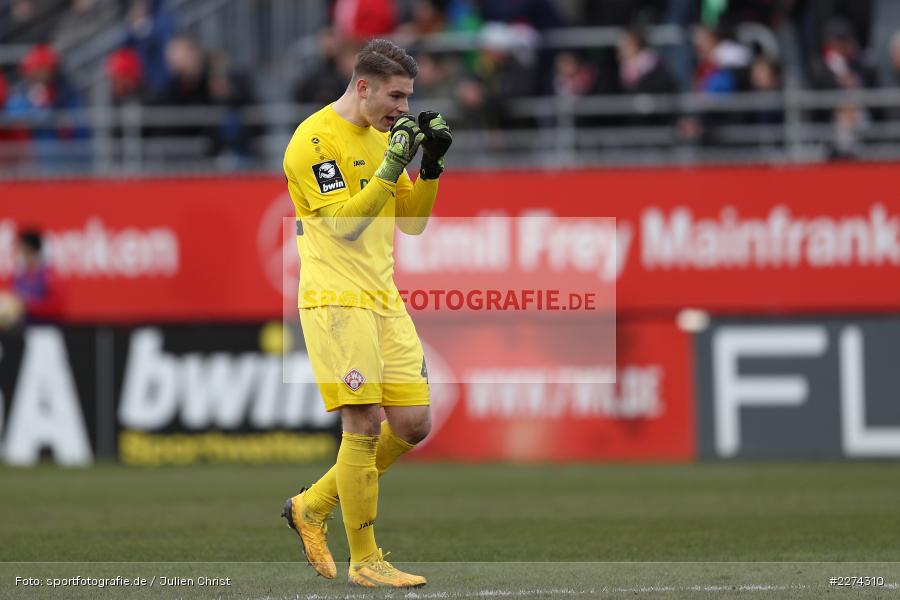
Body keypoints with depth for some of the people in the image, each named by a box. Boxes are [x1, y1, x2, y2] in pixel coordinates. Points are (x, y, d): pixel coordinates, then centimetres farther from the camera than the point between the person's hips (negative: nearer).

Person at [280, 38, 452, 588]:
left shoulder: (381, 136, 15)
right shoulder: (315, 140, -11)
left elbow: (412, 222, 16)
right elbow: (346, 223, -18)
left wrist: (430, 165, 2)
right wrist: (391, 166, -22)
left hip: (384, 301, 8)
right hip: (336, 301, -8)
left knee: (414, 425, 3)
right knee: (365, 425, -10)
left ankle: (313, 507, 18)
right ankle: (364, 560, -1)